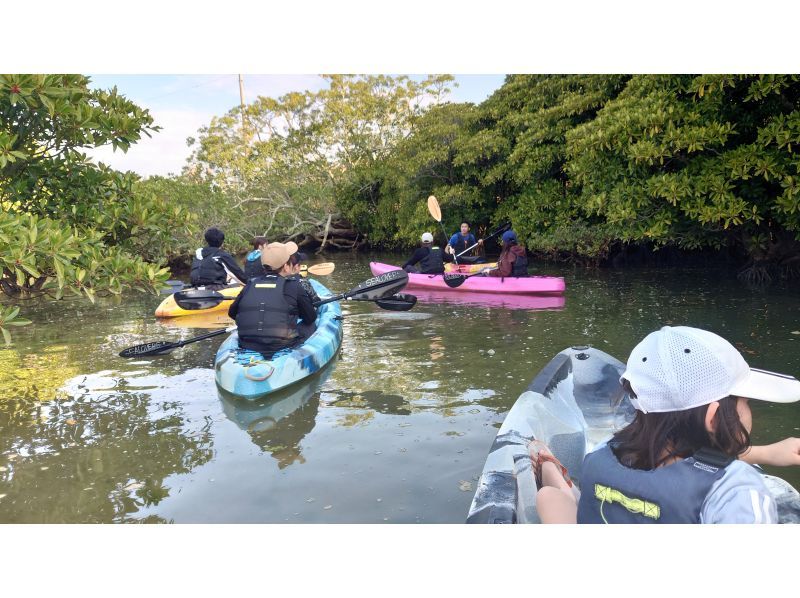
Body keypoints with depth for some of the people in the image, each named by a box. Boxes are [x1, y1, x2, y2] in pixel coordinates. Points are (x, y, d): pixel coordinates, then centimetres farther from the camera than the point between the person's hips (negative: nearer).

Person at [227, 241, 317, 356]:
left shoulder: (250, 285, 6)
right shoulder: (292, 286, -4)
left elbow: (232, 313, 19)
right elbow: (311, 318, 4)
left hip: (248, 347, 5)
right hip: (284, 349, -4)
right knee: (310, 328, 18)